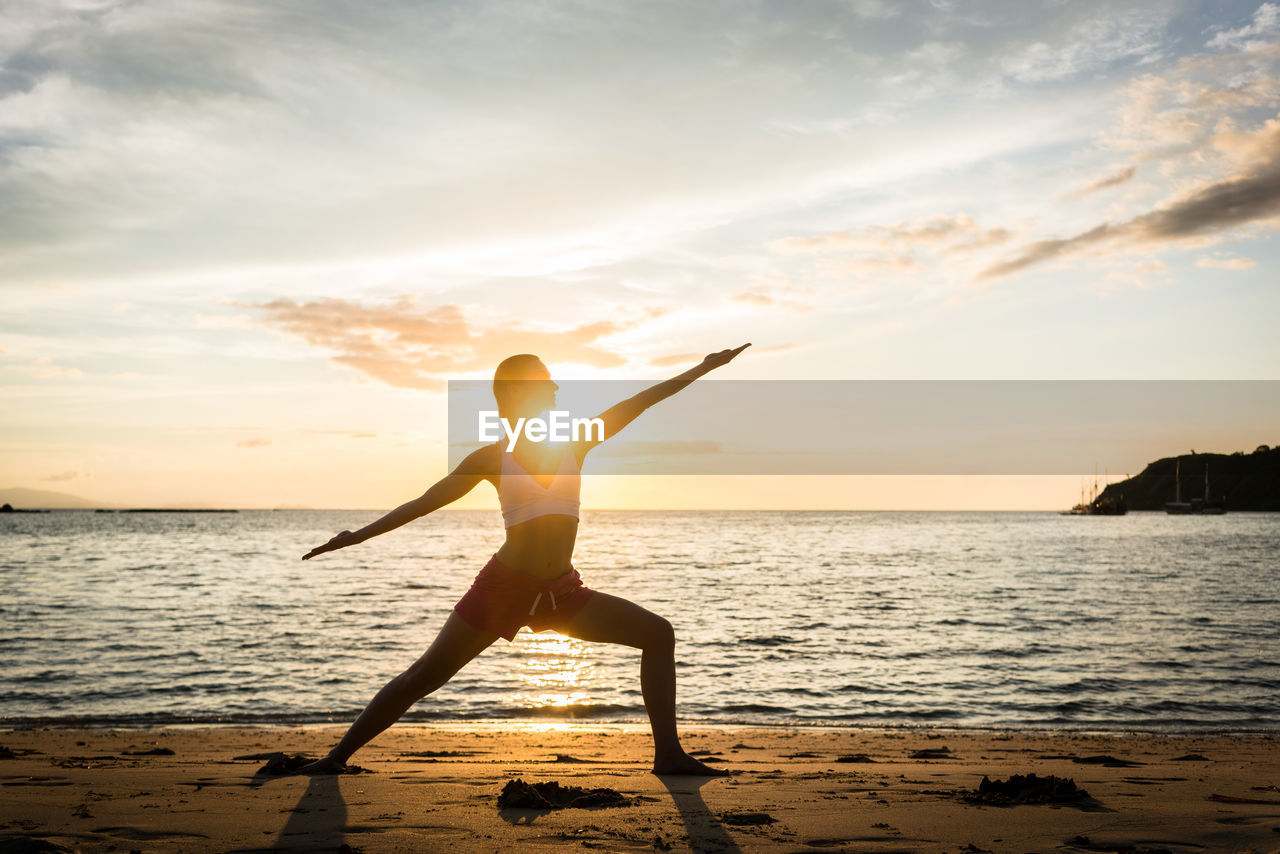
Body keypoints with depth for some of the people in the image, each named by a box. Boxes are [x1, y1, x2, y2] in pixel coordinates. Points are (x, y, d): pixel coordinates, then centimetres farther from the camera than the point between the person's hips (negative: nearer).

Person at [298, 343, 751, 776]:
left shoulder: (575, 444, 6)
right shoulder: (492, 457, -1)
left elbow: (641, 400, 6)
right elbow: (424, 502, 2)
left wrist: (705, 366, 9)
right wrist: (358, 535, -1)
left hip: (562, 593, 4)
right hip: (503, 587, -3)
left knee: (658, 634, -5)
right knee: (422, 676, -2)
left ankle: (668, 753, 1)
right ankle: (338, 756, 13)